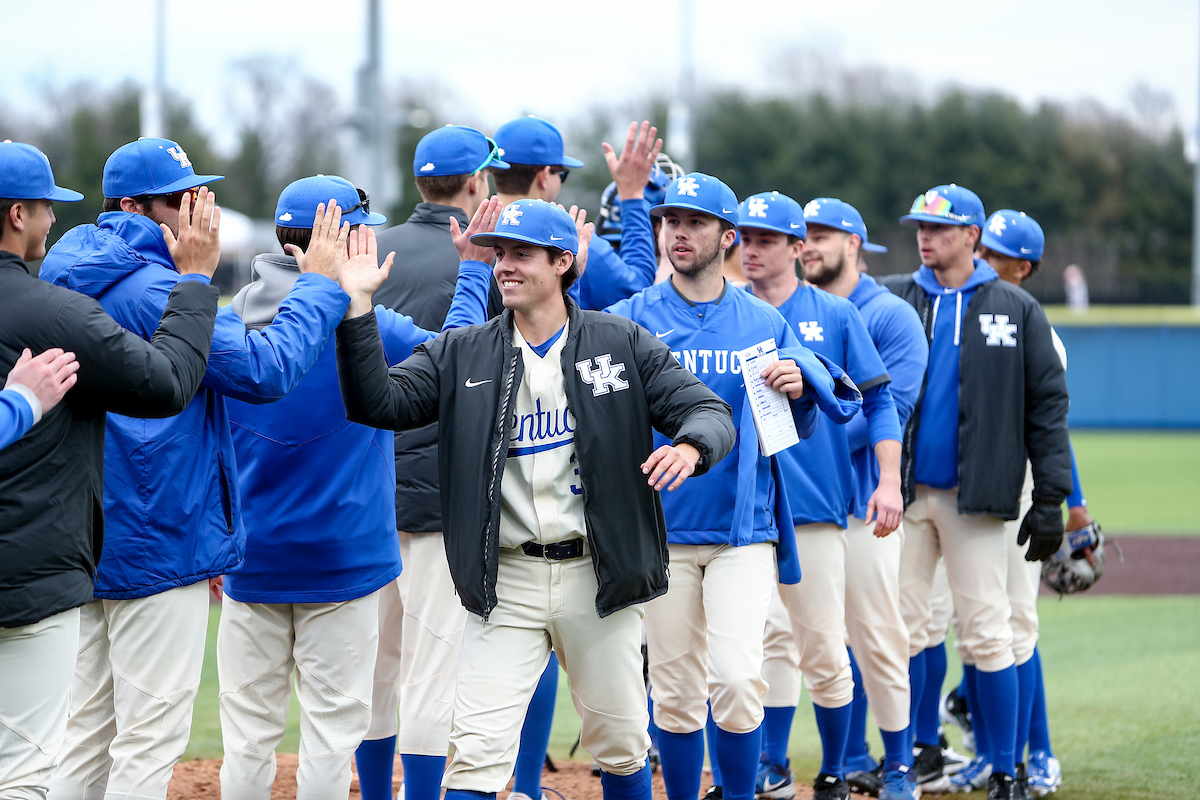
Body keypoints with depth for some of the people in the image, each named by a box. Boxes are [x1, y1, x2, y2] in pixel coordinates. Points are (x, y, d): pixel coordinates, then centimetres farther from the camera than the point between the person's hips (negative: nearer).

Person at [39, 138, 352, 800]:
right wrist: (322, 286, -13)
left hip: (87, 541, 9)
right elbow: (264, 370, -21)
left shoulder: (68, 282, 12)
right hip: (160, 544, -9)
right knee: (149, 737, -5)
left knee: (91, 730, 13)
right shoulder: (153, 291, -17)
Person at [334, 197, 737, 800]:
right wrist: (357, 312, -20)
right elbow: (378, 403, -6)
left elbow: (709, 411, -1)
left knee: (621, 747, 12)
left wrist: (689, 446, -24)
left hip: (599, 576, 0)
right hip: (505, 585, 0)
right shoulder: (461, 355, 5)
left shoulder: (623, 344, 3)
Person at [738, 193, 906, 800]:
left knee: (825, 648, 2)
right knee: (768, 636, -3)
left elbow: (879, 402, 4)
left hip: (815, 502, -1)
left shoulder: (835, 315, 5)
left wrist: (889, 481, -6)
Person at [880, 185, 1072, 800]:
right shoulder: (890, 301, 7)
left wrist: (1050, 498, -3)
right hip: (902, 493, 2)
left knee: (988, 634, -4)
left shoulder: (1017, 310, 3)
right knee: (901, 630, 3)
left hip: (976, 495, -2)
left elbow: (1047, 405, 2)